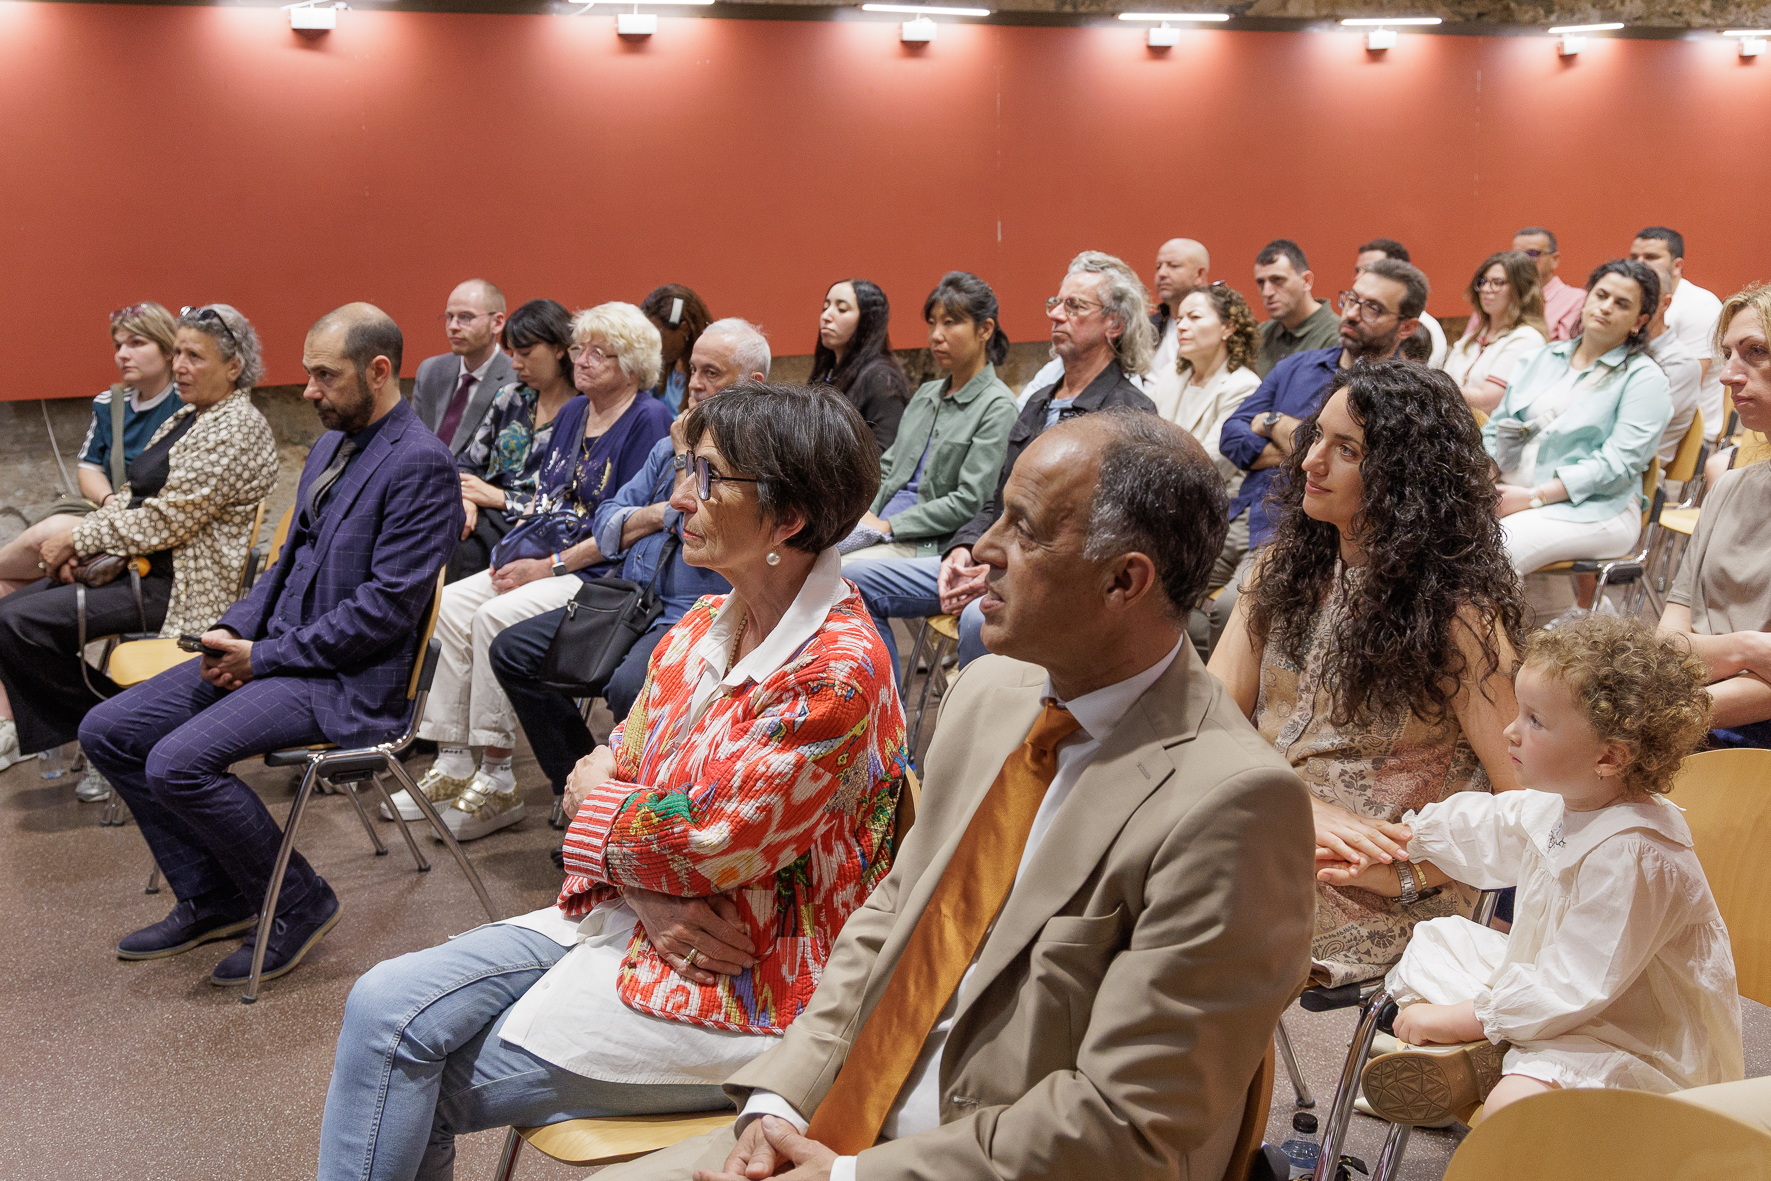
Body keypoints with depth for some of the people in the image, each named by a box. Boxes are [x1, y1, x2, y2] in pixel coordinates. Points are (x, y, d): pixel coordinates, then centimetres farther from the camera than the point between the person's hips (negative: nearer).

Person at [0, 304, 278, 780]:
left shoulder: (237, 429, -16)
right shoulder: (186, 416, 15)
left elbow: (164, 521, -20)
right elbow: (132, 495, 17)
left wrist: (77, 540, -11)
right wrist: (80, 546, -1)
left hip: (177, 588, -10)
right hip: (136, 564, 10)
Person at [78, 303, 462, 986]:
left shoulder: (421, 464, -16)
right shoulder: (331, 444, 14)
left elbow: (385, 608, -20)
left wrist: (264, 656, -16)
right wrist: (235, 631, 2)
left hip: (348, 679, -10)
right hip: (273, 651, 10)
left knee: (178, 762, -25)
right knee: (107, 731, 4)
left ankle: (301, 904, -2)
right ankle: (211, 900, 14)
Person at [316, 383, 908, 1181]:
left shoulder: (835, 675, -23)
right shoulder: (706, 626, 4)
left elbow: (695, 849, -21)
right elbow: (612, 768, 7)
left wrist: (595, 791, -2)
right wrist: (645, 895, -13)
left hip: (736, 994, -7)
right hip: (633, 920, 8)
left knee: (413, 1089, -6)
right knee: (385, 1006, -7)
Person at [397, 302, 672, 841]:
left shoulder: (648, 420, -9)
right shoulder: (573, 413, 17)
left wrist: (549, 566, -15)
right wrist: (514, 551, 3)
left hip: (598, 575, -8)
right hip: (536, 561, 9)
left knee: (494, 618, -27)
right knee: (447, 605, -11)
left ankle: (497, 783, -17)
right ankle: (452, 766, -8)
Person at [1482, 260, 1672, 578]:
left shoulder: (1644, 378, 3)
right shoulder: (1541, 358, 21)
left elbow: (1618, 463, -9)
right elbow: (1494, 428, 21)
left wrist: (1534, 497, -16)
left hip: (1590, 510, -5)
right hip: (1505, 496, 5)